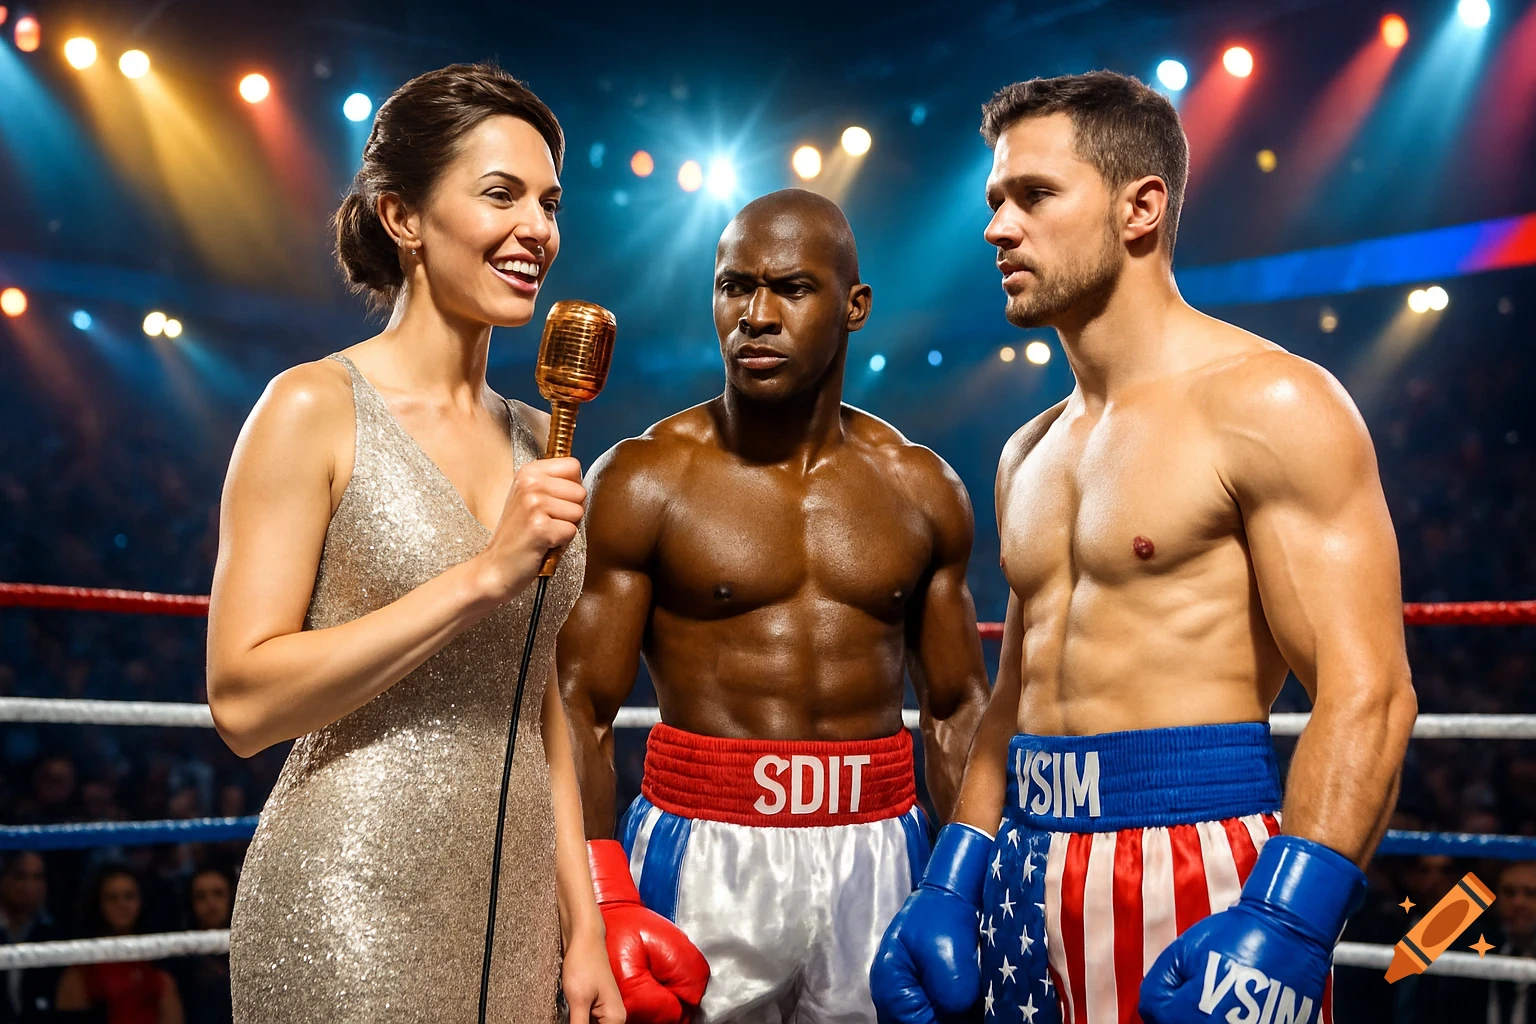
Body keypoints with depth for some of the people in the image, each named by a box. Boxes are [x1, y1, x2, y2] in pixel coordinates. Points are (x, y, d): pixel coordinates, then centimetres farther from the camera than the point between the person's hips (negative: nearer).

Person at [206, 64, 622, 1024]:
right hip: (354, 909, -6)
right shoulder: (314, 410, -9)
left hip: (518, 901, 6)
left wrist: (583, 930, 10)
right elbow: (243, 702, -16)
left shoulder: (537, 440, 8)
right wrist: (483, 576, -20)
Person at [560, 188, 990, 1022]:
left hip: (879, 859, 3)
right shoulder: (640, 482, -4)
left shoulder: (921, 489, 6)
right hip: (702, 860, -3)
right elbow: (581, 712, -6)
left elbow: (958, 709, 12)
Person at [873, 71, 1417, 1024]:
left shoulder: (1270, 406, -8)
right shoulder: (1029, 453, 15)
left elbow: (1365, 690, -15)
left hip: (1199, 877, -7)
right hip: (1027, 878, 7)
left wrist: (1284, 925, -24)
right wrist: (950, 884, 11)